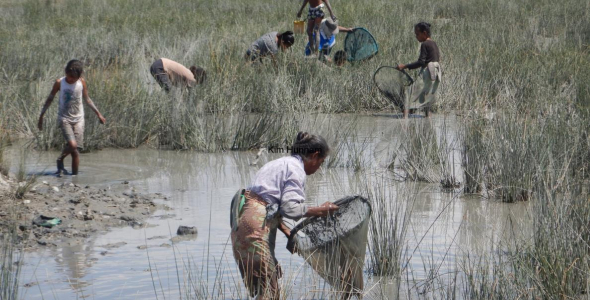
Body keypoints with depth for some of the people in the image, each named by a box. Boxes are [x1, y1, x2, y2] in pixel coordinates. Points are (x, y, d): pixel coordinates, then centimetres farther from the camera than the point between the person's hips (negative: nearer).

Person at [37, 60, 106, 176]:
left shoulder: (81, 82, 0)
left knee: (76, 150, -3)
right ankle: (60, 160, 5)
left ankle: (75, 173, 7)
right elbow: (50, 99, 3)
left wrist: (98, 114, 13)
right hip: (64, 119, -3)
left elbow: (87, 99, 13)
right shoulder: (59, 83, -7)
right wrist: (41, 116, 2)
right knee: (72, 145, -21)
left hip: (78, 119, 3)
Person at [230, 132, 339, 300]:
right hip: (256, 224, -10)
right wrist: (319, 211, -3)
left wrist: (288, 233, 15)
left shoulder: (282, 163, 24)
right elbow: (290, 207, -15)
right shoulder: (296, 168, -7)